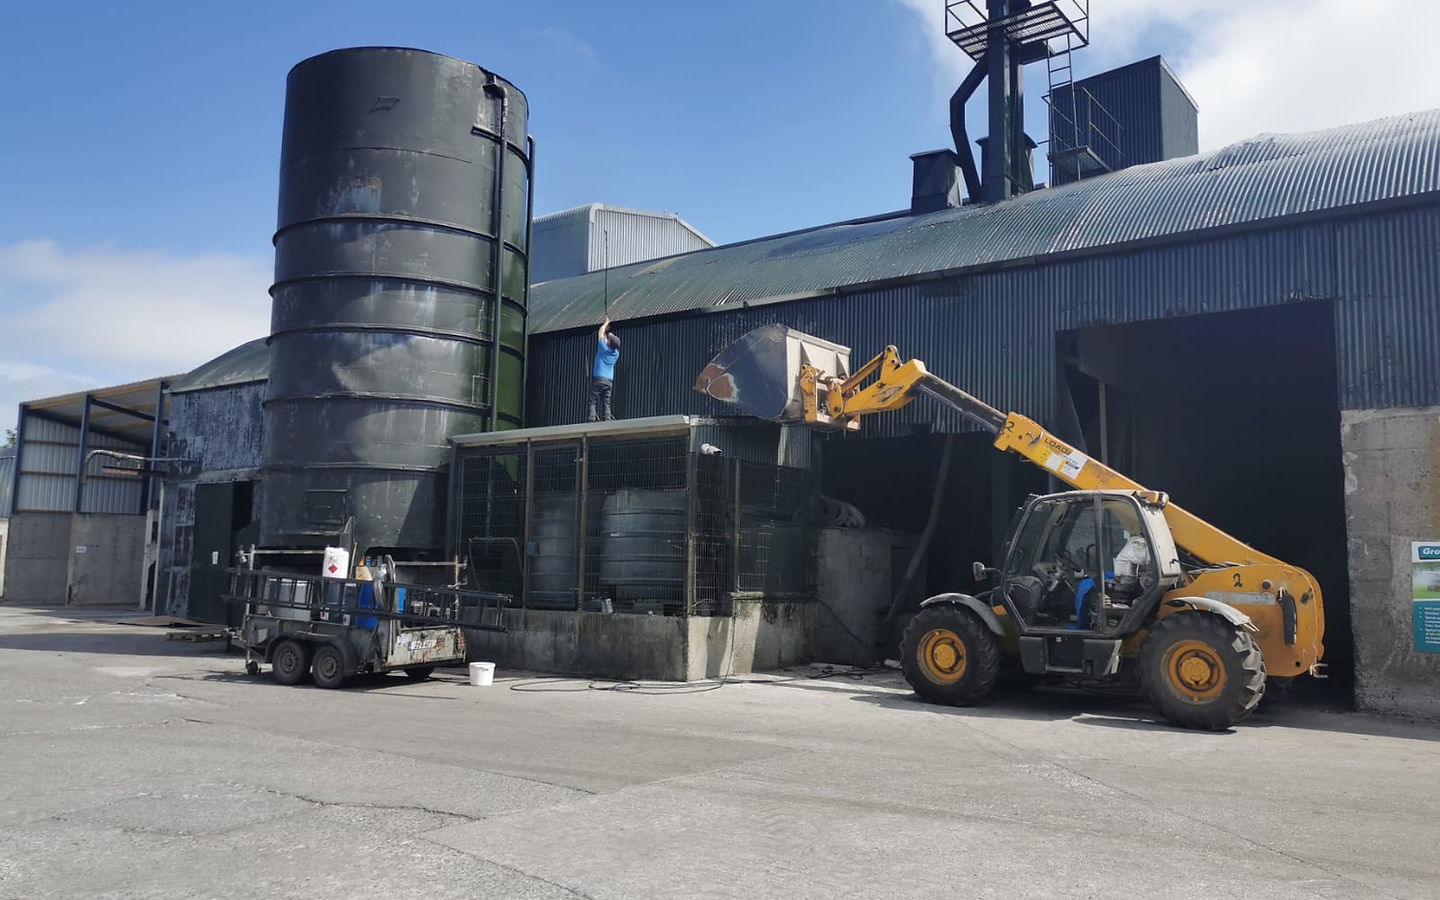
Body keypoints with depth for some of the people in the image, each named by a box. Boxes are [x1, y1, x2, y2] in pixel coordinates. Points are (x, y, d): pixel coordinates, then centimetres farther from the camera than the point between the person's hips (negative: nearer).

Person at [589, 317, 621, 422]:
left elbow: (601, 331, 8)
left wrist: (606, 322, 21)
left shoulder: (604, 348, -5)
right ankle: (607, 420, -8)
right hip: (609, 381, 5)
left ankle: (592, 419, -16)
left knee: (593, 401, -5)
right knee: (606, 403, 3)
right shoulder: (616, 353, 9)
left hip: (598, 379, -5)